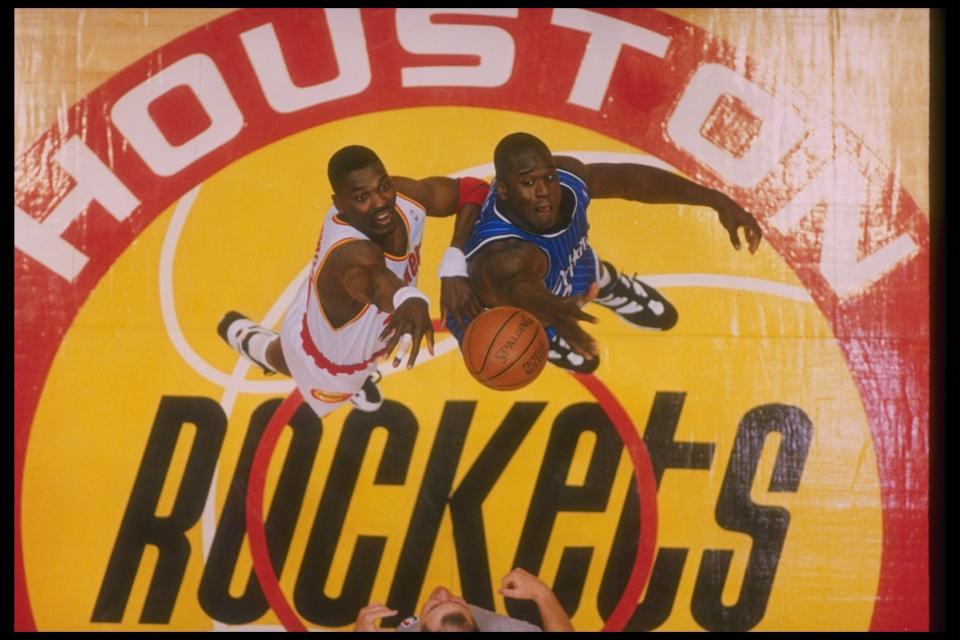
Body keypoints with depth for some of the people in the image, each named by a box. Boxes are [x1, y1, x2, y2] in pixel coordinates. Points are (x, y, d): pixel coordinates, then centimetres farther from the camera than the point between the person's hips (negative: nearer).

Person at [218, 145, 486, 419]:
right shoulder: (351, 252, -50)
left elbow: (472, 190, -16)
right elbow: (372, 278, -74)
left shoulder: (405, 195, -29)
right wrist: (410, 300, -96)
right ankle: (242, 334, 58)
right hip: (326, 364, -4)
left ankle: (359, 375, 66)